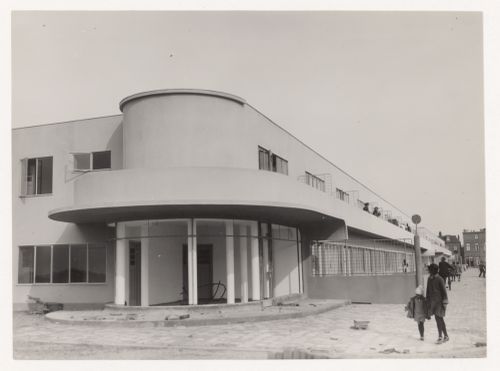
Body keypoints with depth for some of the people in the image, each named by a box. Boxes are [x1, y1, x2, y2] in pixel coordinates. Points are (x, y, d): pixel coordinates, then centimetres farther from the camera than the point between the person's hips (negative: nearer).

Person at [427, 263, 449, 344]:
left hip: (439, 301, -7)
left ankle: (440, 337, -4)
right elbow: (428, 291, 15)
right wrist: (427, 301, 16)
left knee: (438, 318, -11)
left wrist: (444, 303, -13)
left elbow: (444, 291, -11)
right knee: (440, 319, 12)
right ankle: (446, 336, 23)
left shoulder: (440, 279, -13)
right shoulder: (429, 279, 8)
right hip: (433, 301, 7)